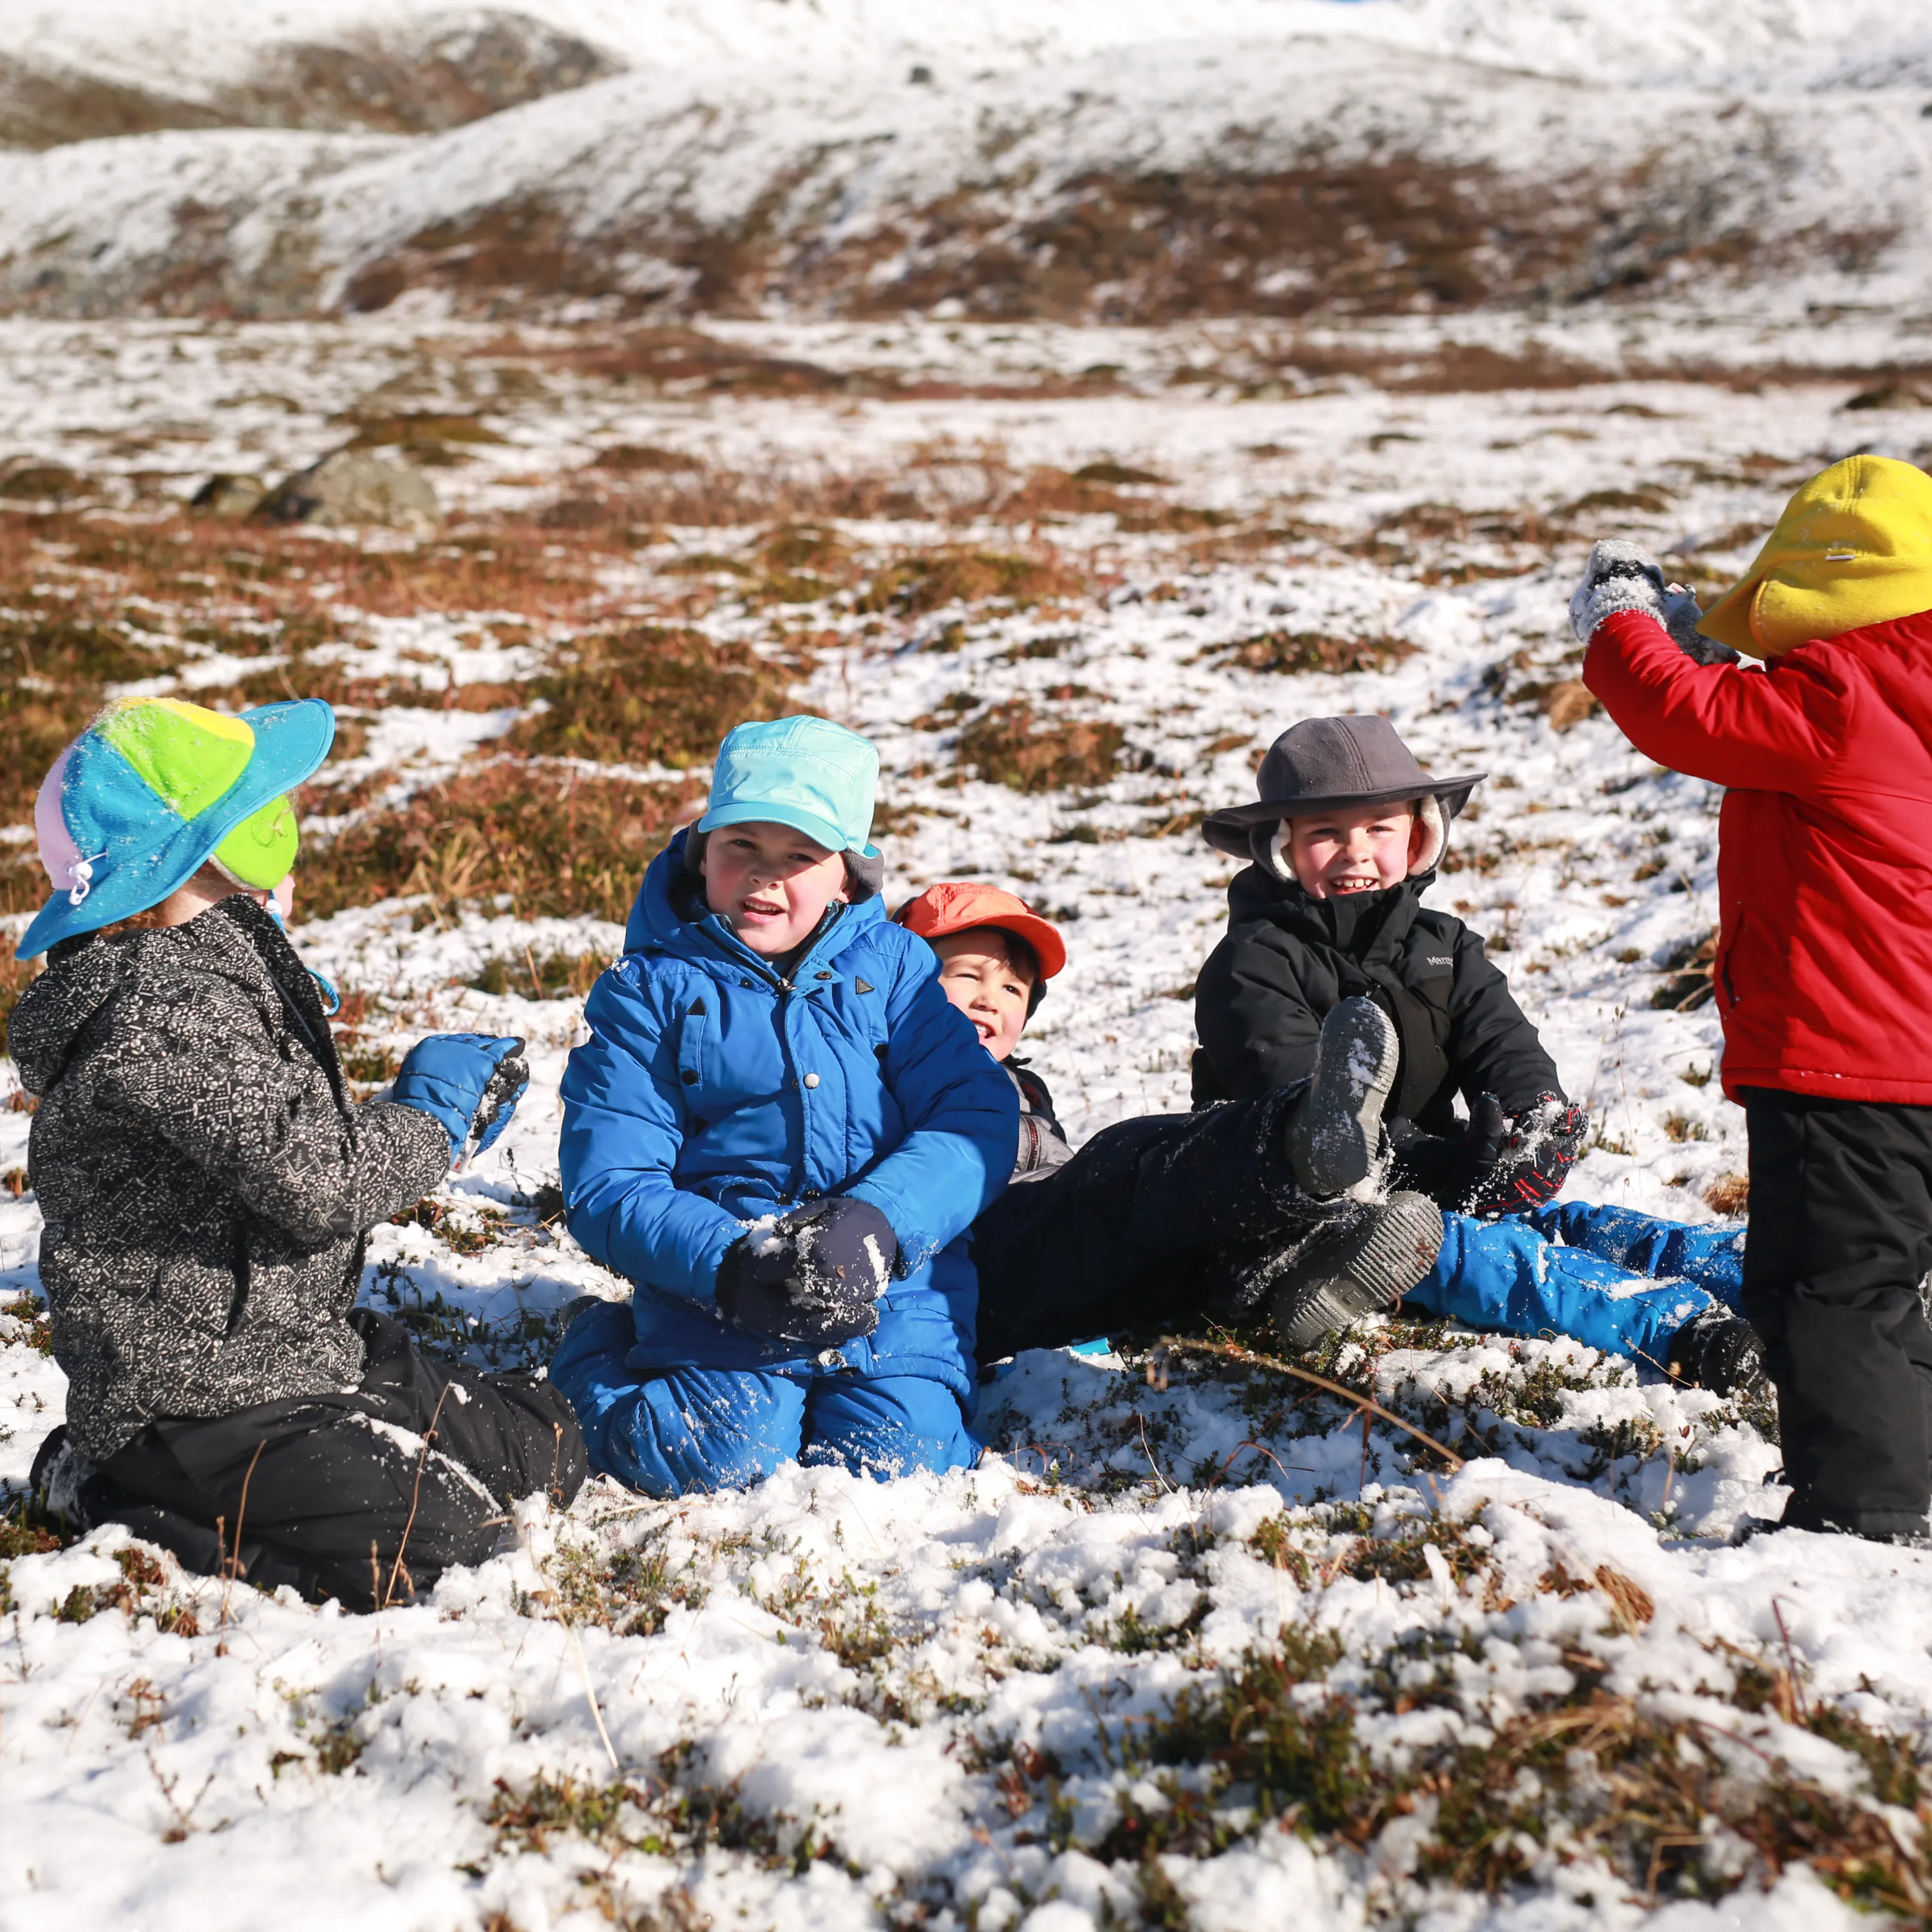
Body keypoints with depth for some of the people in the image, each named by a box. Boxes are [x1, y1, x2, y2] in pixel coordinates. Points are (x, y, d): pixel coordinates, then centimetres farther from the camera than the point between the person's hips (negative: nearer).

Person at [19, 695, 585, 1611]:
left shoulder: (214, 973, 11)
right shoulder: (168, 1008, -22)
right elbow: (314, 1178, -27)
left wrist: (415, 1109, 6)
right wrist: (434, 1116, -9)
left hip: (302, 1351, 10)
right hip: (186, 1393, -10)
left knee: (544, 1441, 10)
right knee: (429, 1543, -20)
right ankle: (121, 1495, -1)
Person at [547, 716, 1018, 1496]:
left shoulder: (894, 965, 8)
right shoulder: (648, 991, 3)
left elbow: (978, 1118, -3)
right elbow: (609, 1186, -5)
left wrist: (874, 1224, -20)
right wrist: (731, 1263, -22)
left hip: (894, 1288, 1)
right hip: (715, 1282, -1)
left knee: (896, 1459, -18)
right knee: (715, 1458, -21)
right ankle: (599, 1355, 11)